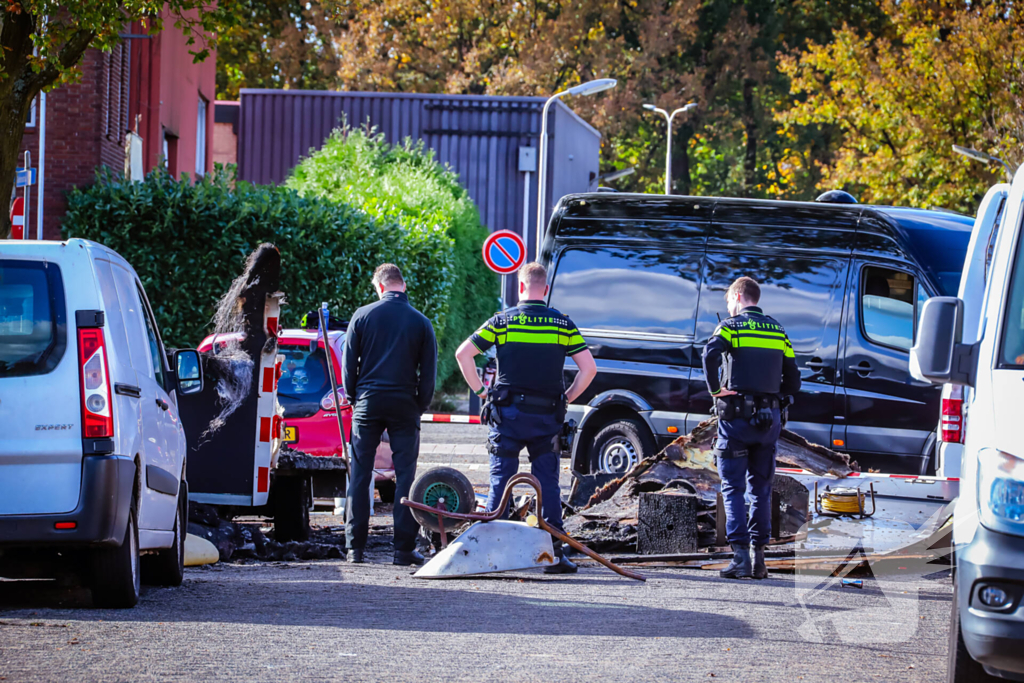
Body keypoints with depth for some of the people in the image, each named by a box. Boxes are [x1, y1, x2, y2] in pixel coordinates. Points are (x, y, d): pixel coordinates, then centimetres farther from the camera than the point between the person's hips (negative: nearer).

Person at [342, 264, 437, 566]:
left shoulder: (363, 316, 0)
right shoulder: (421, 322, 1)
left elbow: (348, 365, 3)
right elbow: (428, 373, 4)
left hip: (368, 404, 0)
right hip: (404, 405, 0)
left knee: (360, 475, 5)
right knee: (405, 475, 3)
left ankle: (355, 546, 4)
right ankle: (405, 548, -1)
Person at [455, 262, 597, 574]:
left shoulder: (502, 321, -1)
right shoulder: (562, 324, 2)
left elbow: (463, 354, -4)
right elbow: (588, 368, -1)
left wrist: (480, 390, 5)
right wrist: (566, 398, 8)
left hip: (508, 412, -1)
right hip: (547, 417, 1)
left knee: (501, 480, 5)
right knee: (548, 483, 4)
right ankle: (554, 553, -1)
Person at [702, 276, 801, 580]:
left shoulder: (731, 326, -2)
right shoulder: (777, 331, 14)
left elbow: (711, 353, -23)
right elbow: (793, 381, 11)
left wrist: (714, 390, -11)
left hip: (737, 417, -4)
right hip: (769, 418, 4)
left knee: (733, 488, 0)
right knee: (761, 488, 12)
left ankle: (741, 557, -9)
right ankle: (759, 557, 10)